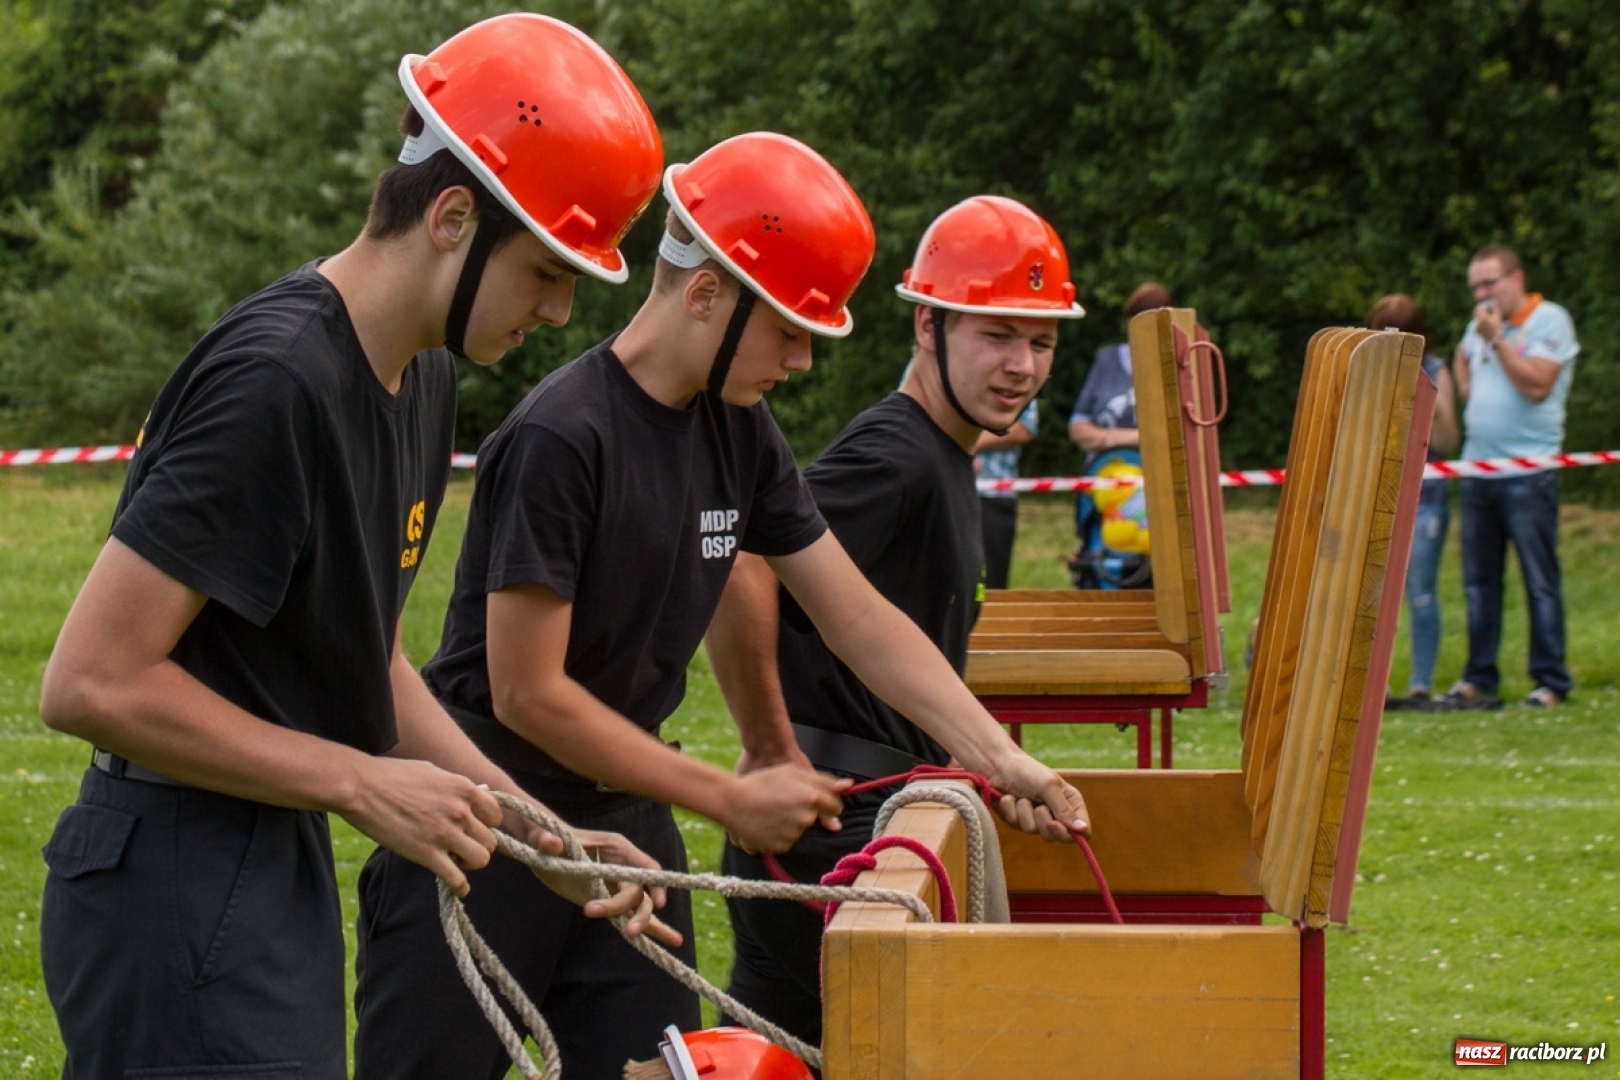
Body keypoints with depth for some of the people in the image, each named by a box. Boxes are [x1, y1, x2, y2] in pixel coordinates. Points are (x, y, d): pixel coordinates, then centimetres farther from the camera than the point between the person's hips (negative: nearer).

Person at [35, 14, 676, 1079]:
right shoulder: (273, 381, -19)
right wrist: (364, 784, -15)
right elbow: (92, 683, -21)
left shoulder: (424, 379, 12)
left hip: (279, 872, 10)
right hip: (182, 897, -10)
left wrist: (541, 835, 12)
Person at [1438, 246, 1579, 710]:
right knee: (1479, 581, 8)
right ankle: (1479, 680, 12)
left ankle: (1551, 683, -2)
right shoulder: (1481, 324, 15)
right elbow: (1463, 357, 38)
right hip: (1477, 471, 7)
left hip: (1528, 474, -7)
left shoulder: (1550, 321, -7)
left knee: (1540, 580, -4)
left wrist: (1496, 338, -16)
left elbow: (1536, 385, -18)